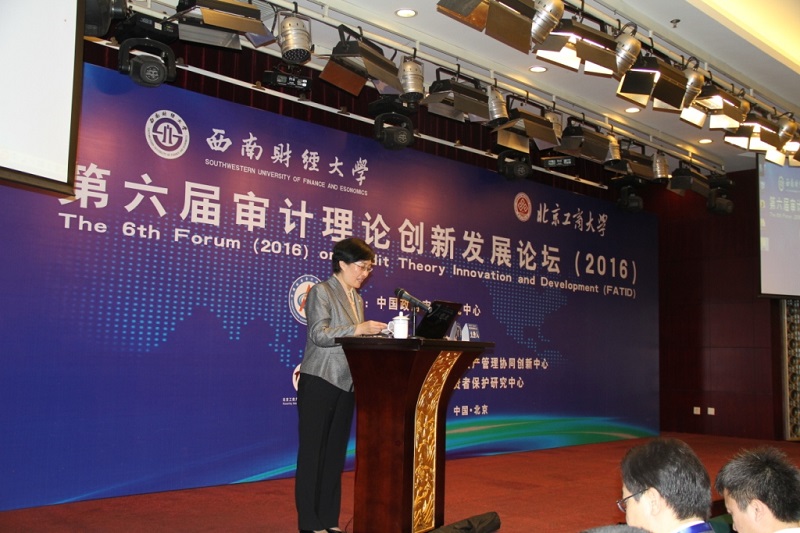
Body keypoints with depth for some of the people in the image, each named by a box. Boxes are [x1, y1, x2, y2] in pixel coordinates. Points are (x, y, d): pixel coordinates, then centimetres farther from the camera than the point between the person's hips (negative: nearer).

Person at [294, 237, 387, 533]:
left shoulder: (357, 299, 15)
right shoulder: (321, 291, -7)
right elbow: (319, 334, -18)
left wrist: (372, 335, -1)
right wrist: (358, 329, -24)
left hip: (346, 384, 8)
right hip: (319, 383, -7)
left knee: (336, 452, 11)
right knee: (312, 452, -1)